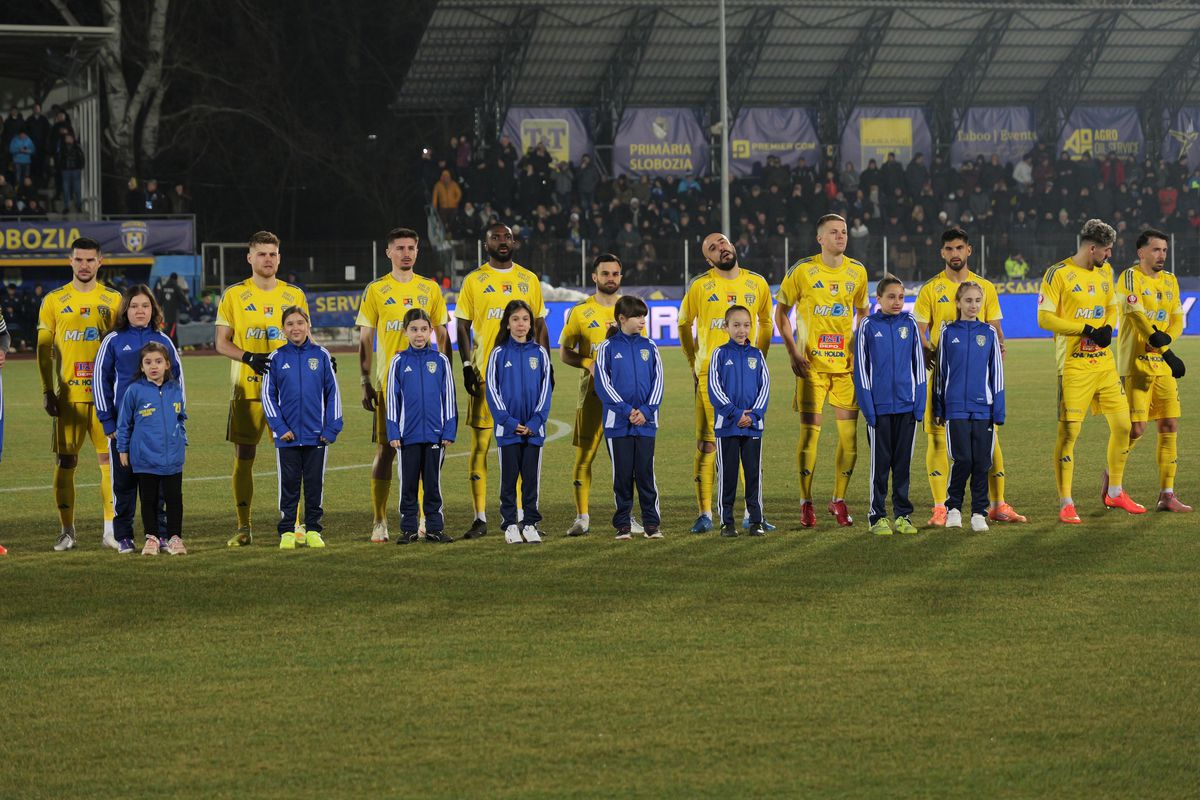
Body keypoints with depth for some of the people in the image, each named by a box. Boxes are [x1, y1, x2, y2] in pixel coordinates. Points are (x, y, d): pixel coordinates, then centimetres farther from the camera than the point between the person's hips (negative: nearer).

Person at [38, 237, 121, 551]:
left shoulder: (113, 300, 8)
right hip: (68, 394, 0)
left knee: (110, 460, -3)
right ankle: (67, 531, 7)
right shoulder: (54, 301, 6)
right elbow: (44, 349, 6)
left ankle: (111, 528, 2)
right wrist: (47, 392, -1)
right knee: (65, 462, 0)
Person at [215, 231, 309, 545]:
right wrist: (250, 358, -16)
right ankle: (244, 527, 6)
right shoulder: (234, 295, 4)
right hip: (246, 388, -1)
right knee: (243, 457, -1)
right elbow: (222, 343, 1)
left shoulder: (294, 295, 9)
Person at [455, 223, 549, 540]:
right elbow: (462, 327, 2)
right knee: (480, 444, -4)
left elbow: (539, 326, 14)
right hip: (485, 373, -2)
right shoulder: (474, 280, 3)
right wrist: (467, 366, -8)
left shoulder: (528, 280, 11)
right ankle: (480, 518, -1)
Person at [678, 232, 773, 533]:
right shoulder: (700, 285, 0)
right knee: (707, 444, -4)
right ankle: (705, 514, 0)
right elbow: (684, 324, 13)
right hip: (710, 376, -2)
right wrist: (694, 364, 11)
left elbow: (765, 323, 20)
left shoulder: (757, 283, 6)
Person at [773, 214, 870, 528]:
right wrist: (793, 353, -5)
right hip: (812, 364, -3)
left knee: (849, 434, 1)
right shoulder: (802, 270, -3)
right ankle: (806, 503, 5)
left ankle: (839, 500, 15)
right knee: (810, 431, -5)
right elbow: (781, 312, 4)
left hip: (847, 364, 3)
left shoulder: (857, 271, 6)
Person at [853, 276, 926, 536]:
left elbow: (918, 365, 8)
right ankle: (878, 516, 9)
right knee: (880, 463, 3)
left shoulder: (910, 324, 4)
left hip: (906, 406, 2)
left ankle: (903, 515, 15)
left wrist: (920, 402, 2)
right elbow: (861, 368, -1)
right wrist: (867, 406, -6)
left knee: (903, 462, 8)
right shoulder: (869, 326, -2)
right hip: (879, 406, -2)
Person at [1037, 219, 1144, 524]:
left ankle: (1114, 492, 24)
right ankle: (1066, 504, -1)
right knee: (1069, 431, -7)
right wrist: (1086, 330, -17)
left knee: (1122, 425, 6)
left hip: (1103, 361, 7)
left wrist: (1108, 328, 2)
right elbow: (1045, 318, -13)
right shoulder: (1058, 274, -10)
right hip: (1074, 365, -7)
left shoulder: (1104, 271, 13)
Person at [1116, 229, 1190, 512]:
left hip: (1163, 366, 6)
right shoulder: (1131, 277, -8)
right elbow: (1136, 315, -18)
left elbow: (1177, 319, 10)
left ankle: (1167, 496, 3)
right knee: (1136, 429, -9)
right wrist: (1168, 355, -25)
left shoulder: (1170, 281, 14)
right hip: (1136, 364, -6)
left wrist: (1164, 339, -14)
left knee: (1169, 427, 1)